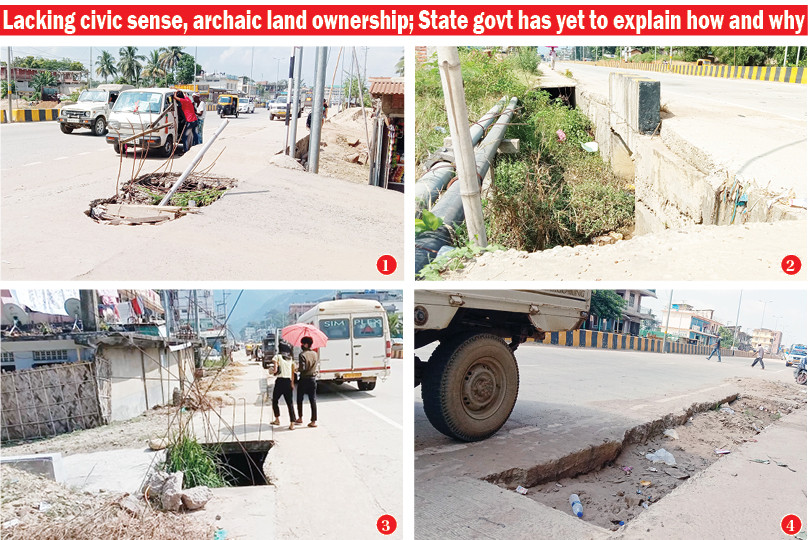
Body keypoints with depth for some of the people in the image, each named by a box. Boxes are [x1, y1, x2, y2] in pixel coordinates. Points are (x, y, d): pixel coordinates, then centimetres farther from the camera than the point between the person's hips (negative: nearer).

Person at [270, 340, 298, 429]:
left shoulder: (277, 357, -4)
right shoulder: (291, 358, 10)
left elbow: (275, 370, -13)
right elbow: (293, 372, 10)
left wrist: (273, 371, 9)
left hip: (280, 381, -4)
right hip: (288, 382, 4)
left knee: (275, 401, 16)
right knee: (289, 403, 4)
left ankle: (277, 420, 22)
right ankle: (292, 423, -5)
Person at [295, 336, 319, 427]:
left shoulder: (302, 354, -13)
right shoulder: (316, 354, 4)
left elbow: (302, 368, -19)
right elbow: (318, 368, 8)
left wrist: (297, 369, 0)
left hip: (304, 379, -4)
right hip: (313, 379, 4)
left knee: (300, 399, 14)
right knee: (313, 400, 3)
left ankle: (300, 418, 21)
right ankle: (314, 421, -1)